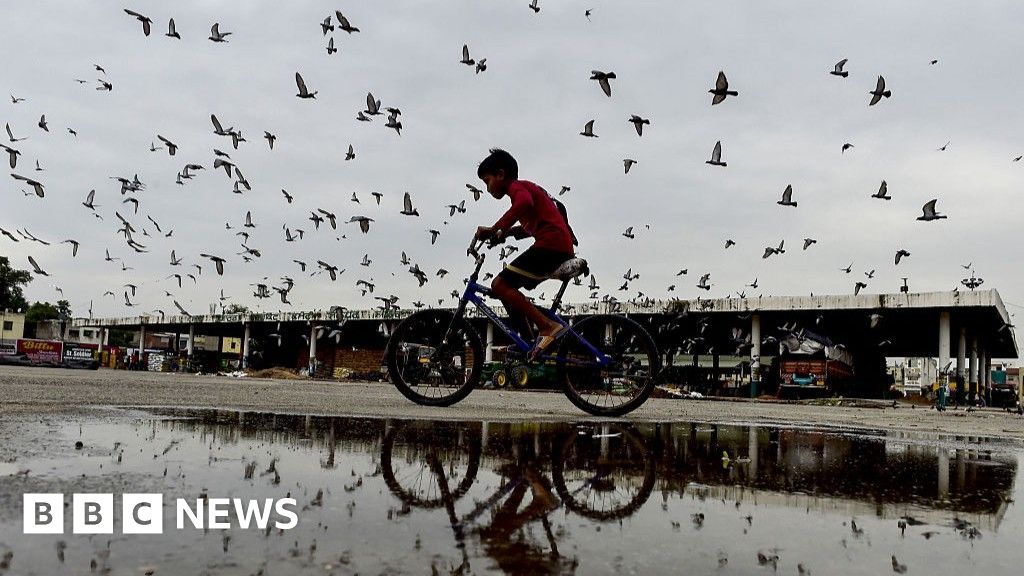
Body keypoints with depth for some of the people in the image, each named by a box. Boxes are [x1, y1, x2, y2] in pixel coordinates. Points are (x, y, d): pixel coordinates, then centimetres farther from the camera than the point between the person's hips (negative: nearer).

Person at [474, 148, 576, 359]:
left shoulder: (517, 186, -1)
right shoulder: (527, 188, 30)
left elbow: (524, 202, -26)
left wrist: (494, 229, -26)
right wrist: (505, 233, 24)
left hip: (551, 244, -10)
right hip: (561, 247, 10)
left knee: (499, 285, -12)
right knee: (508, 287, 16)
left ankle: (548, 326, -18)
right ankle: (529, 340, 13)